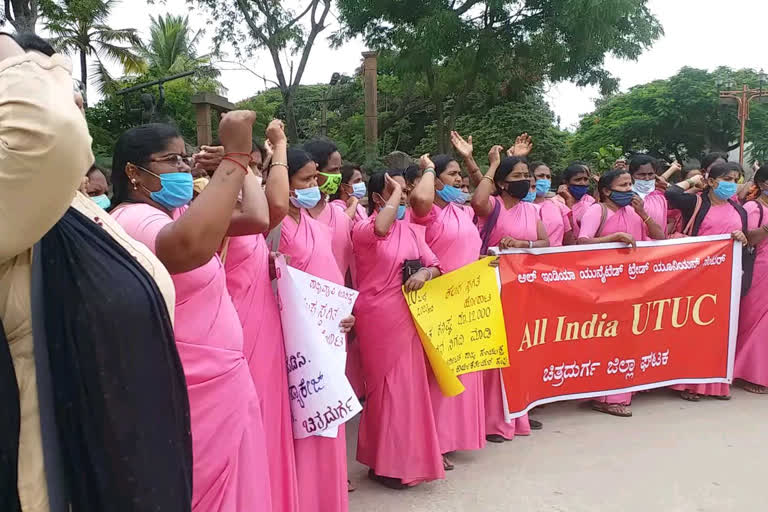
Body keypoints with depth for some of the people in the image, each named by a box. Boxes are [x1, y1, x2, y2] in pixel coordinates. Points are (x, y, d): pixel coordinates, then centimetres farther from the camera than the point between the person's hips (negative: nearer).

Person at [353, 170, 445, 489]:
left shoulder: (410, 230, 11)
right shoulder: (362, 229, -9)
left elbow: (435, 265, 10)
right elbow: (381, 229, -34)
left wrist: (425, 273, -13)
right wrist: (396, 191, -19)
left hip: (408, 316, 6)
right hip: (378, 317, -6)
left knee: (409, 383, 11)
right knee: (388, 384, 0)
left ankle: (405, 457, 26)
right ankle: (386, 462, 15)